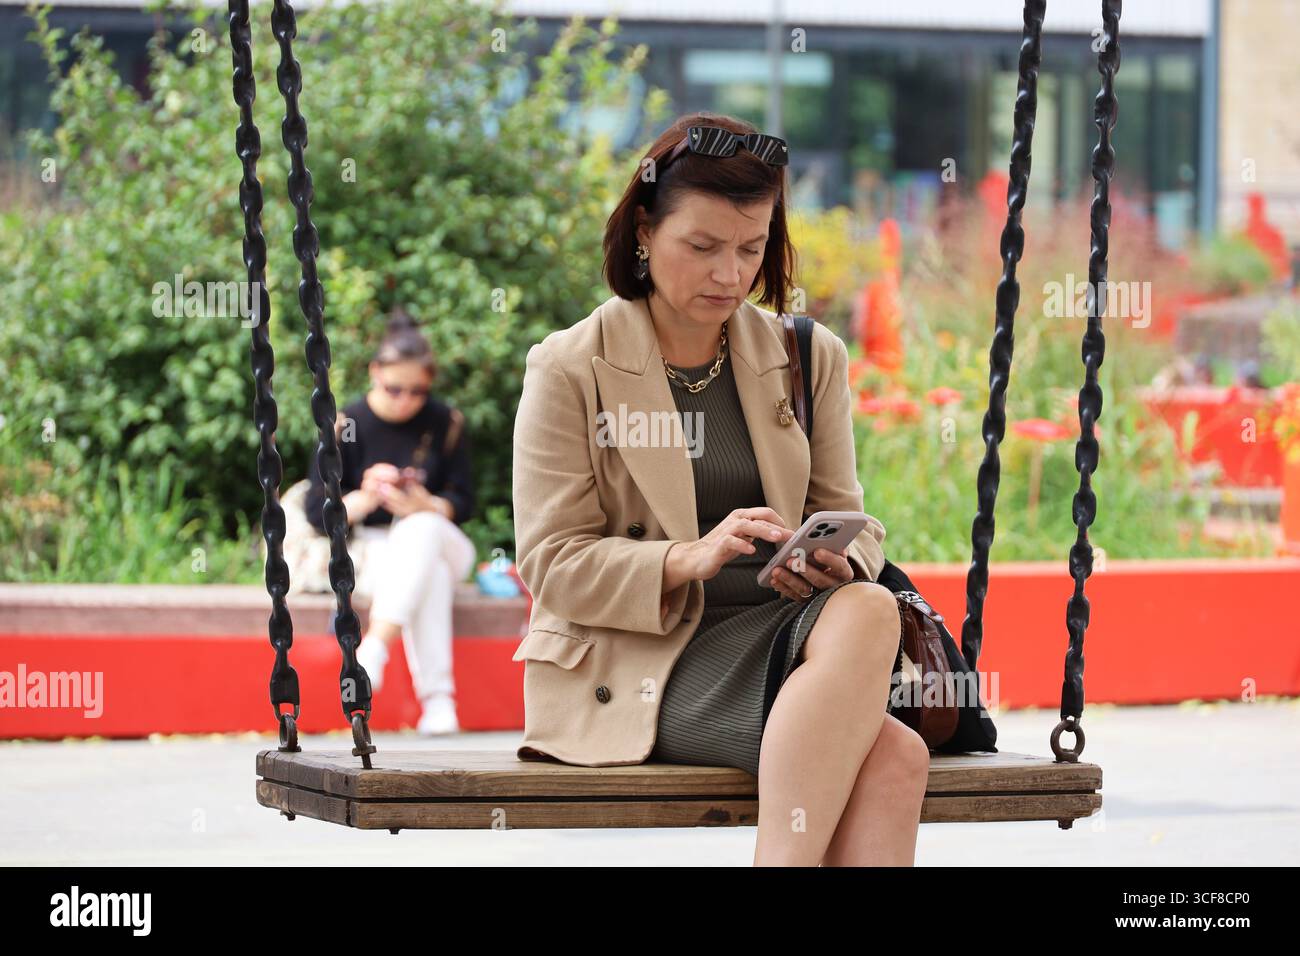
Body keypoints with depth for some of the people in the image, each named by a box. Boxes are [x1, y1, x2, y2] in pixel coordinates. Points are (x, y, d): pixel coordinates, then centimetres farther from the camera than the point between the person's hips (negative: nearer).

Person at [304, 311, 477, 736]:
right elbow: (318, 512, -6)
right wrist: (364, 498, -26)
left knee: (421, 528, -38)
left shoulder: (445, 423, -2)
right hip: (371, 552, -1)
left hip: (438, 540, 1)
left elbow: (462, 503, 0)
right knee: (429, 574, -37)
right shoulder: (349, 425, -6)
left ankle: (374, 648, -51)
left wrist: (426, 506, -24)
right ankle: (435, 696, -47)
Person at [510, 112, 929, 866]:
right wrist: (690, 560, -21)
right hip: (638, 659, -5)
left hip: (779, 630, 5)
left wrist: (839, 563, -11)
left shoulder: (809, 358, 15)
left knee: (868, 609, -35)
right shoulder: (569, 371, 2)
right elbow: (551, 564, -4)